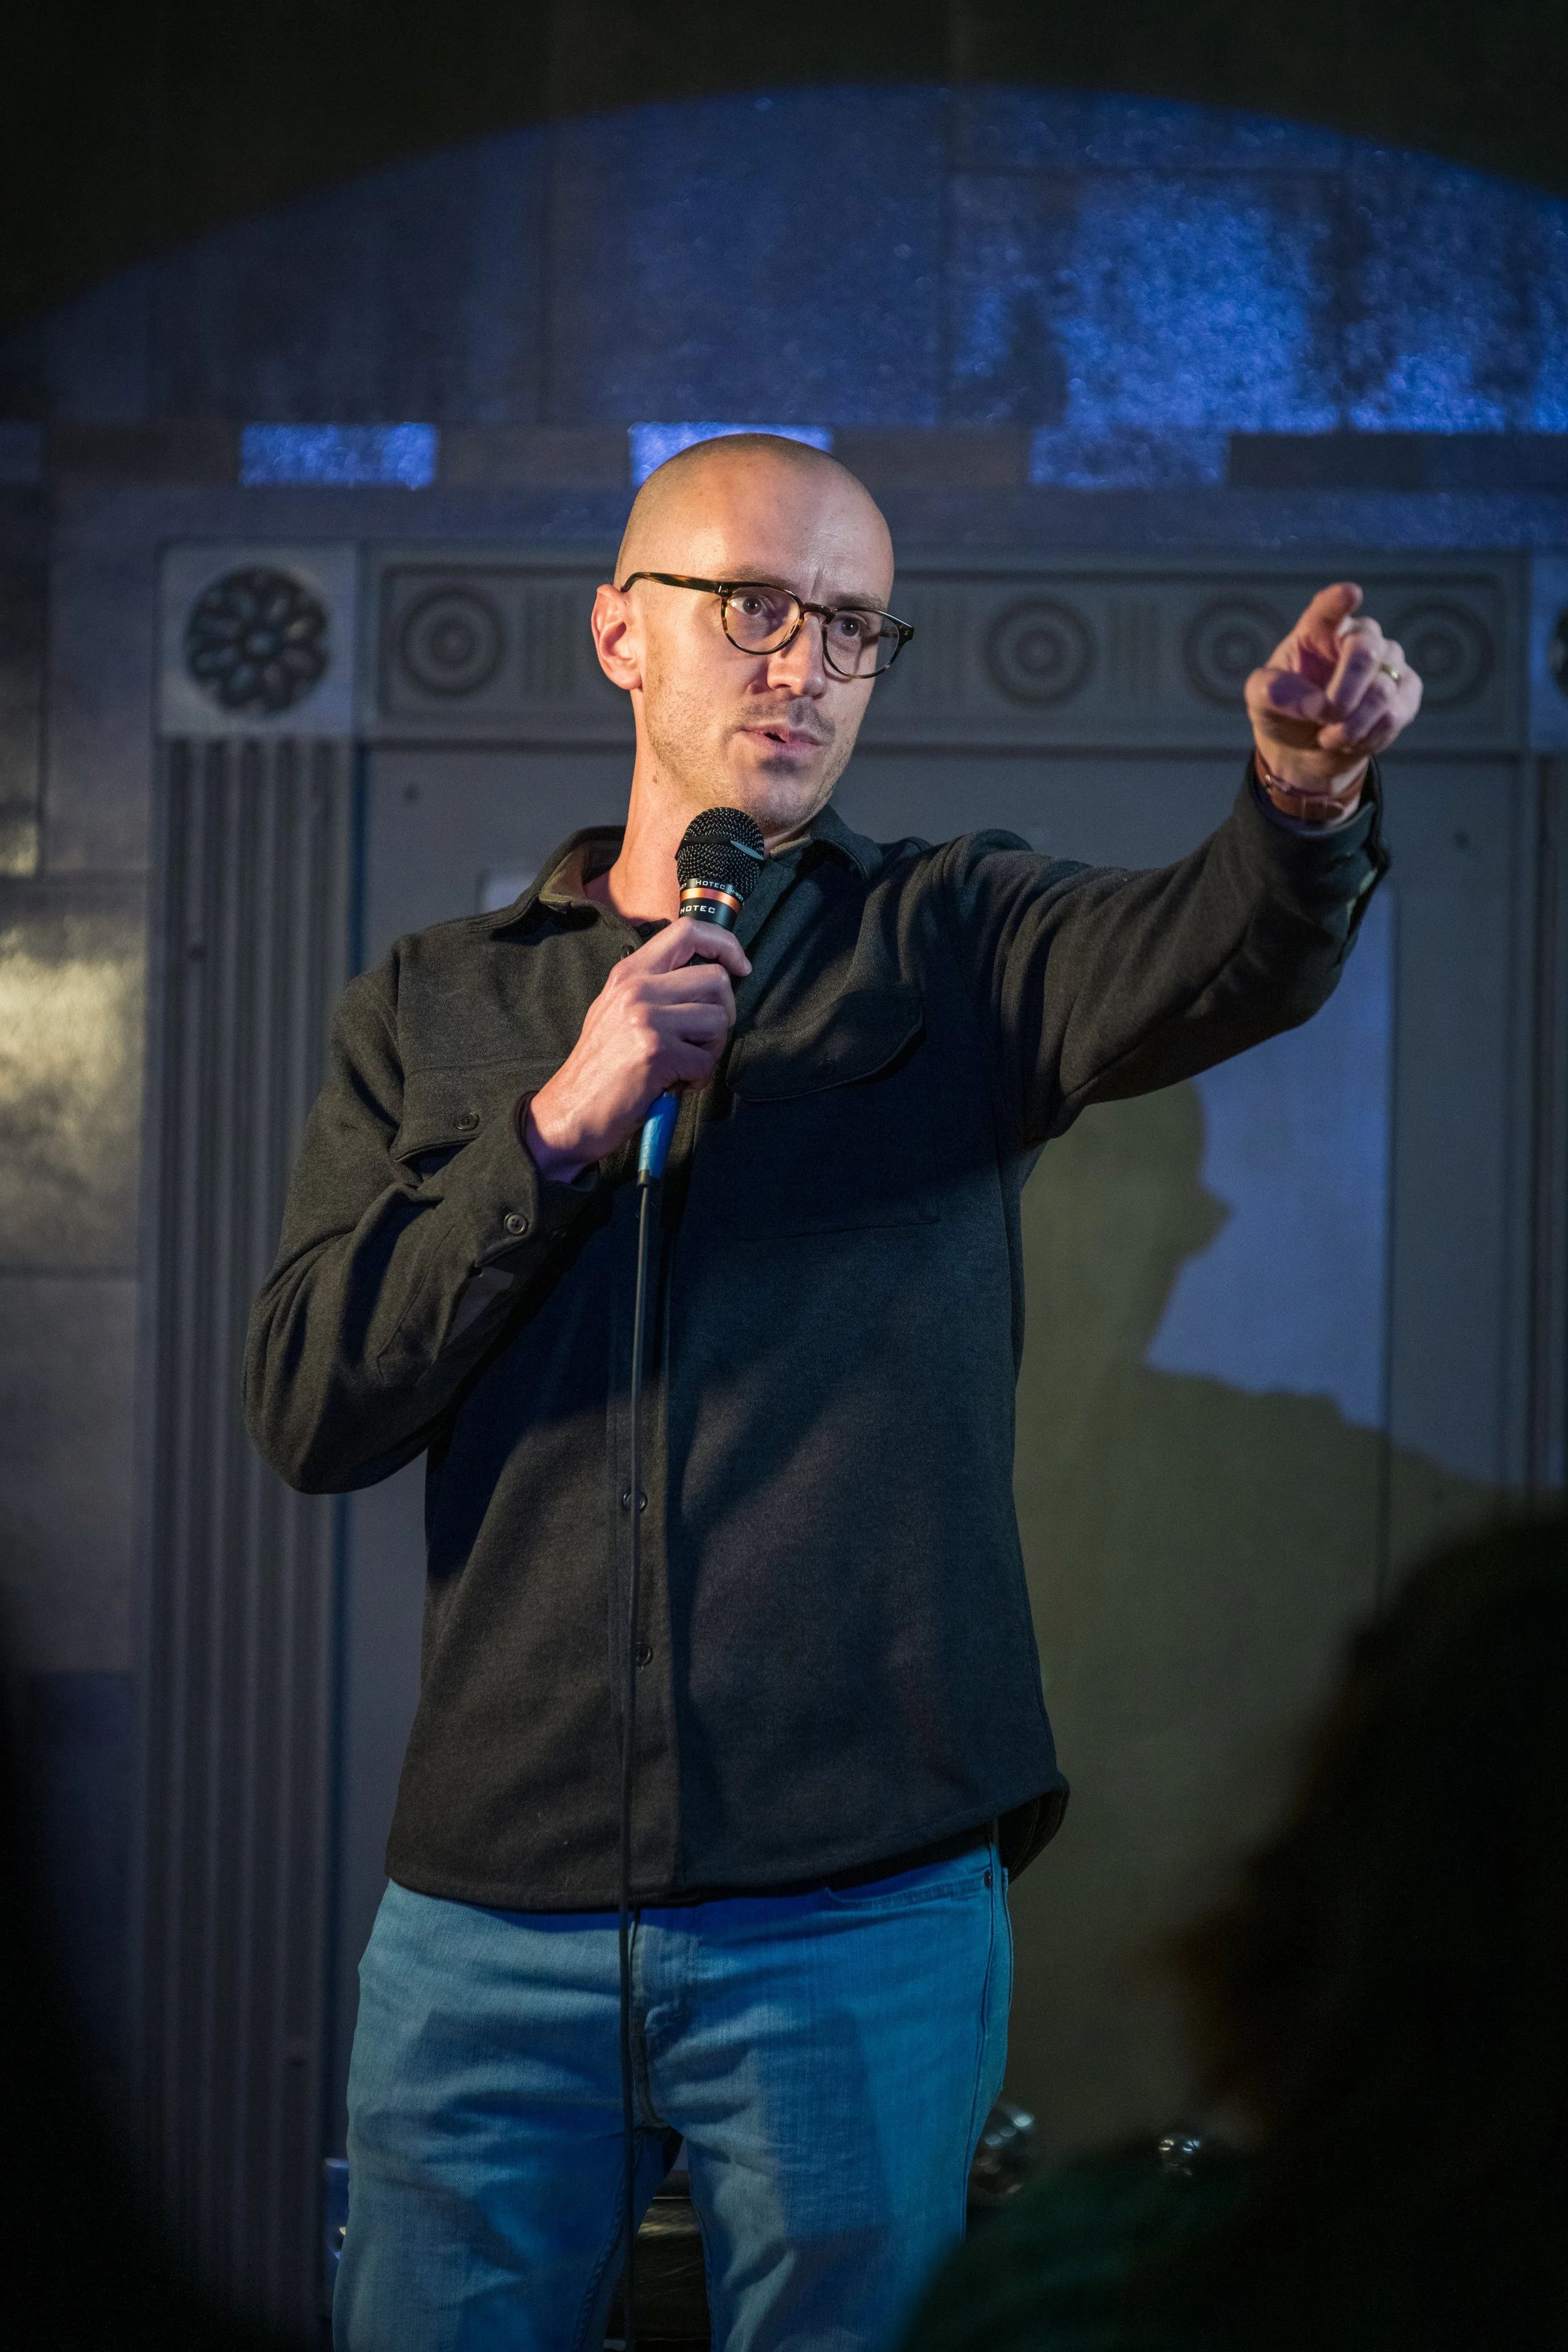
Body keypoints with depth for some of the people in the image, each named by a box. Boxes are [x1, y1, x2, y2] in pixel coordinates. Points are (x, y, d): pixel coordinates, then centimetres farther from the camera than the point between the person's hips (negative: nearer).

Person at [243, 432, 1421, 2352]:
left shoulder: (950, 950, 6)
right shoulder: (431, 1008, 11)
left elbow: (1215, 959, -16)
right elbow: (306, 1410, 0)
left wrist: (1306, 797, -39)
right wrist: (564, 1122, -11)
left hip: (861, 1905, -1)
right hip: (493, 1907, 2)